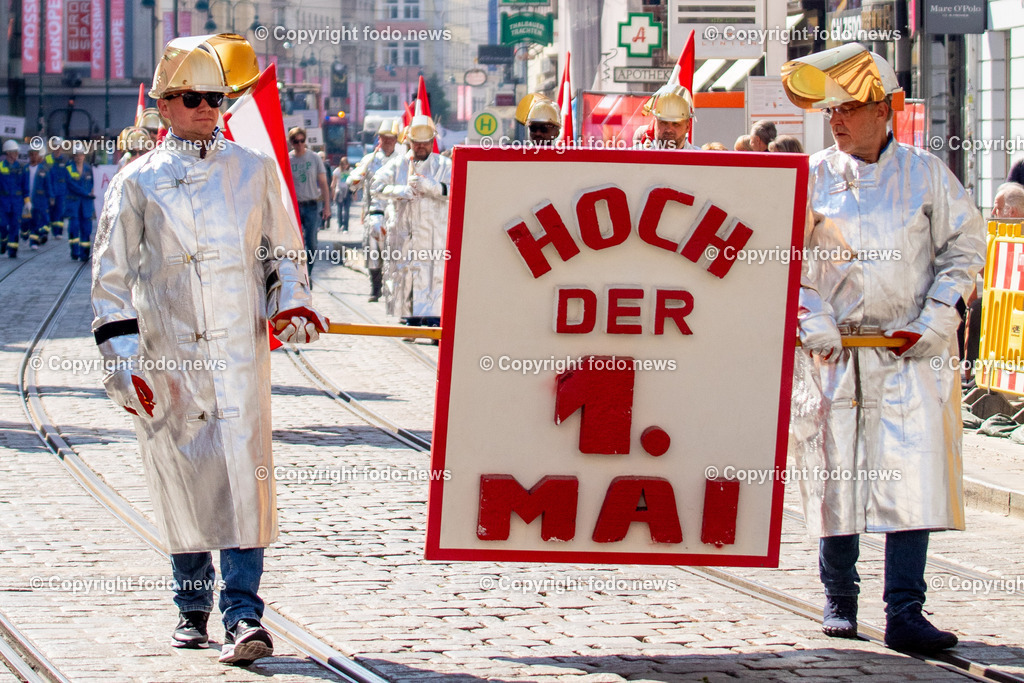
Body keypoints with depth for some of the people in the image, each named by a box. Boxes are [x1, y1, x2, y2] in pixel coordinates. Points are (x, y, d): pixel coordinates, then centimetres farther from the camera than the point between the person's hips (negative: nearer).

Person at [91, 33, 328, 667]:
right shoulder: (137, 182, 6)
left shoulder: (255, 170, 10)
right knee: (181, 474, 4)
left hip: (240, 350, 0)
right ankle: (193, 608, 20)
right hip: (167, 354, 0)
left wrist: (291, 299, 0)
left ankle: (244, 613, -14)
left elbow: (283, 248, 19)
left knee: (245, 472, -12)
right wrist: (123, 356, -2)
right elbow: (112, 275, 6)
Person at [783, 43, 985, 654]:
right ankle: (840, 602, 20)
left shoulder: (926, 174, 3)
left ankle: (905, 613, -10)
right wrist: (814, 323, -6)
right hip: (834, 352, 1)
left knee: (913, 477, -10)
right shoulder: (813, 178, 3)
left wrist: (937, 317, -2)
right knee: (836, 473, 3)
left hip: (911, 352, -1)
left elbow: (965, 246, 8)